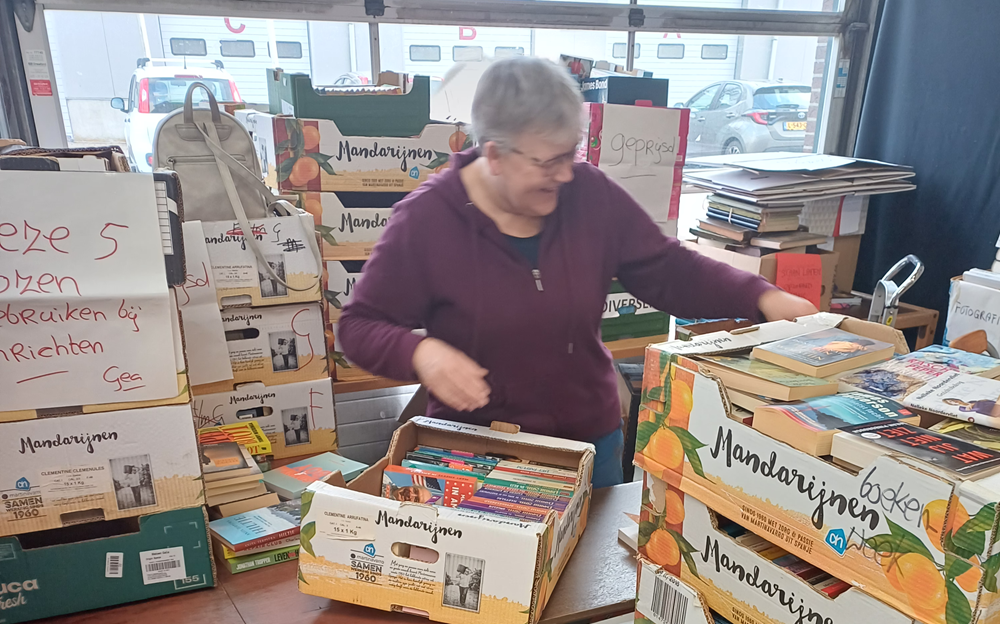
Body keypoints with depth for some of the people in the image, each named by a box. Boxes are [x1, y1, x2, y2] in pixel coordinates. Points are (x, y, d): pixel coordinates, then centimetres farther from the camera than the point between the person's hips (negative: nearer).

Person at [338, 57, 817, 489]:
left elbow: (668, 270, -1)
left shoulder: (590, 194, -9)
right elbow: (360, 326, -10)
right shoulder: (425, 220, -17)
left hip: (592, 438, 4)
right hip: (476, 452, -3)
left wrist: (762, 298, -13)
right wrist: (420, 352, -31)